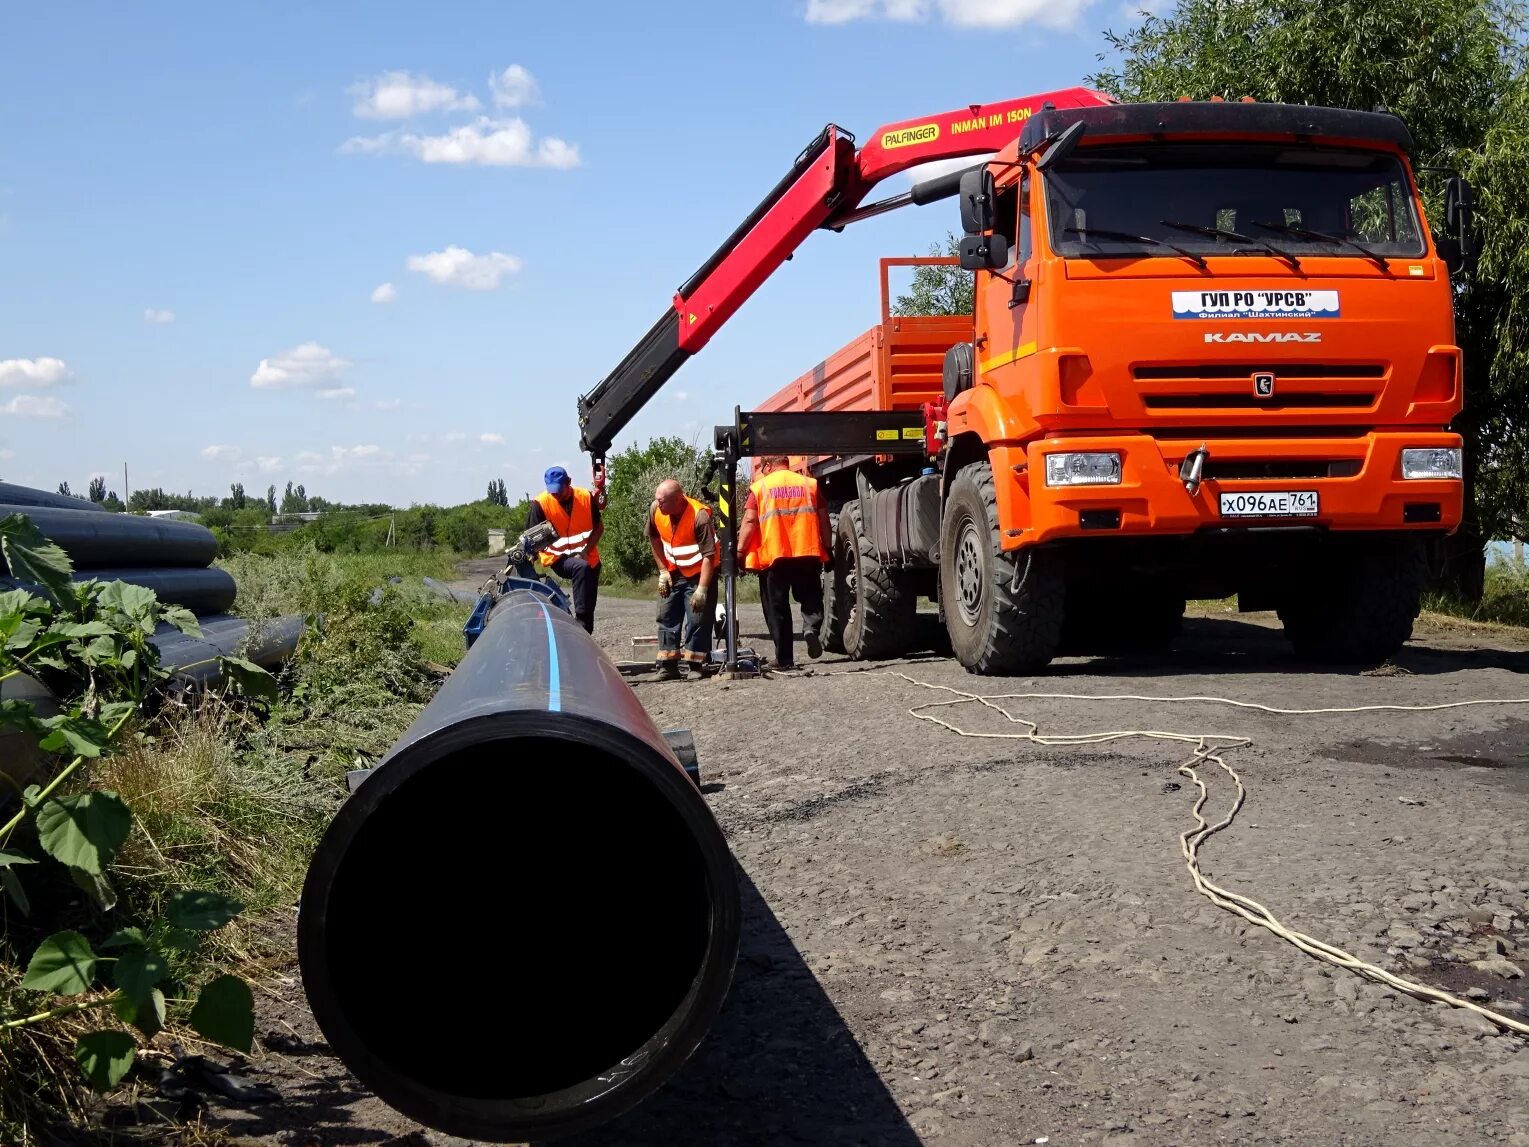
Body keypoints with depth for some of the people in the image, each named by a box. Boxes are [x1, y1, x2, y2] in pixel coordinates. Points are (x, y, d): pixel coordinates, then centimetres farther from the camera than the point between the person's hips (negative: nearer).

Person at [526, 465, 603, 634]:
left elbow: (599, 526, 2)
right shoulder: (540, 503, -13)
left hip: (588, 558, 4)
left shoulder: (586, 497, -5)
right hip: (558, 558, -4)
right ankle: (580, 621, -35)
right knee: (581, 568, -36)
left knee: (589, 607, 5)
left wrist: (586, 550, -11)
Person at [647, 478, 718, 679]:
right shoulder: (655, 510, -13)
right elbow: (654, 539, 6)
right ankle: (668, 666, 11)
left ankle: (697, 665, 0)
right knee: (667, 617, 6)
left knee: (697, 619, -7)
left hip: (698, 574, -6)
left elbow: (708, 555, -28)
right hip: (672, 573, 6)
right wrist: (663, 571, 4)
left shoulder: (699, 516, -29)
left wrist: (702, 589, -31)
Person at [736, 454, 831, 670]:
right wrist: (827, 549, 15)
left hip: (774, 556, -1)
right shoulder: (810, 484, 10)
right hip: (808, 554, 1)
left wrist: (739, 551, -5)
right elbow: (824, 519, 8)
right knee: (810, 597, 15)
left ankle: (785, 659, 8)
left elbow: (749, 521, -5)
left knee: (778, 608, 7)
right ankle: (811, 627, -15)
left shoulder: (760, 487, 4)